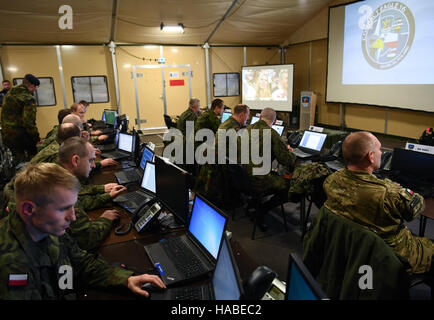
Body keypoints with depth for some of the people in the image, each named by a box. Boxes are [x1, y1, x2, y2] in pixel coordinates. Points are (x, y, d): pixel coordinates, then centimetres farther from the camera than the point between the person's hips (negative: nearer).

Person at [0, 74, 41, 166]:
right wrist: (36, 138, -15)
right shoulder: (29, 99, -15)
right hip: (21, 136, -8)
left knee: (17, 159, 16)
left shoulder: (8, 94, 11)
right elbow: (29, 121, -22)